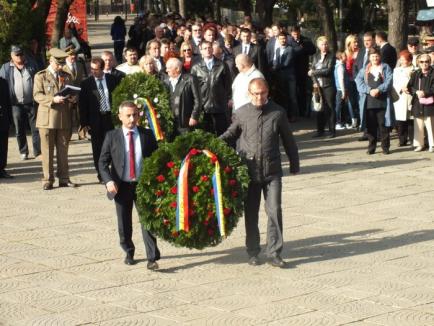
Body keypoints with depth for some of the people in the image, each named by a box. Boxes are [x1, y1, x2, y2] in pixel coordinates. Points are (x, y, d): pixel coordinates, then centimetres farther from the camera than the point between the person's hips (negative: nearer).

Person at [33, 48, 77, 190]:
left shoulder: (67, 76, 14)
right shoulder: (40, 76, 1)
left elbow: (72, 94, 20)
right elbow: (37, 95, -8)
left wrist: (72, 97, -5)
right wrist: (53, 99, -22)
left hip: (64, 118, 4)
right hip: (47, 118, -4)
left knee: (63, 150, 7)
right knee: (47, 151, 0)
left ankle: (64, 178, 14)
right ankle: (48, 179, 5)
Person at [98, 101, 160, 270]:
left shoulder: (147, 135, 2)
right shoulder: (112, 137, -1)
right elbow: (103, 162, -2)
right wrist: (108, 181, -17)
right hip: (121, 186, 1)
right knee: (124, 223, 11)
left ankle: (152, 258, -9)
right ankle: (129, 252, 30)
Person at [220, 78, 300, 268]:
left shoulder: (278, 113, 1)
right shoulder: (241, 113, 2)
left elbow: (288, 140, 10)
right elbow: (231, 134, 16)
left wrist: (294, 164, 16)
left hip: (272, 172, -1)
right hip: (249, 171, 1)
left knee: (274, 211, -6)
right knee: (251, 214, 8)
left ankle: (274, 253, 1)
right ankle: (253, 252, 20)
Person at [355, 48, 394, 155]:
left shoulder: (385, 68, 9)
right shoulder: (364, 70, 13)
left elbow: (389, 82, -3)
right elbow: (359, 82, 0)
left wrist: (378, 90, -16)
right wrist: (369, 90, -14)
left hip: (382, 101, -2)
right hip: (369, 101, 2)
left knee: (383, 125, -2)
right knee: (370, 126, 4)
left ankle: (385, 147, 4)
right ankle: (371, 147, 10)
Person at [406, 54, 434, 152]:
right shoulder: (415, 74, 8)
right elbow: (409, 87, 2)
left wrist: (425, 93, -20)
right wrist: (416, 92, -15)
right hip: (417, 104, 3)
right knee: (418, 126, 8)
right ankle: (419, 144, 17)